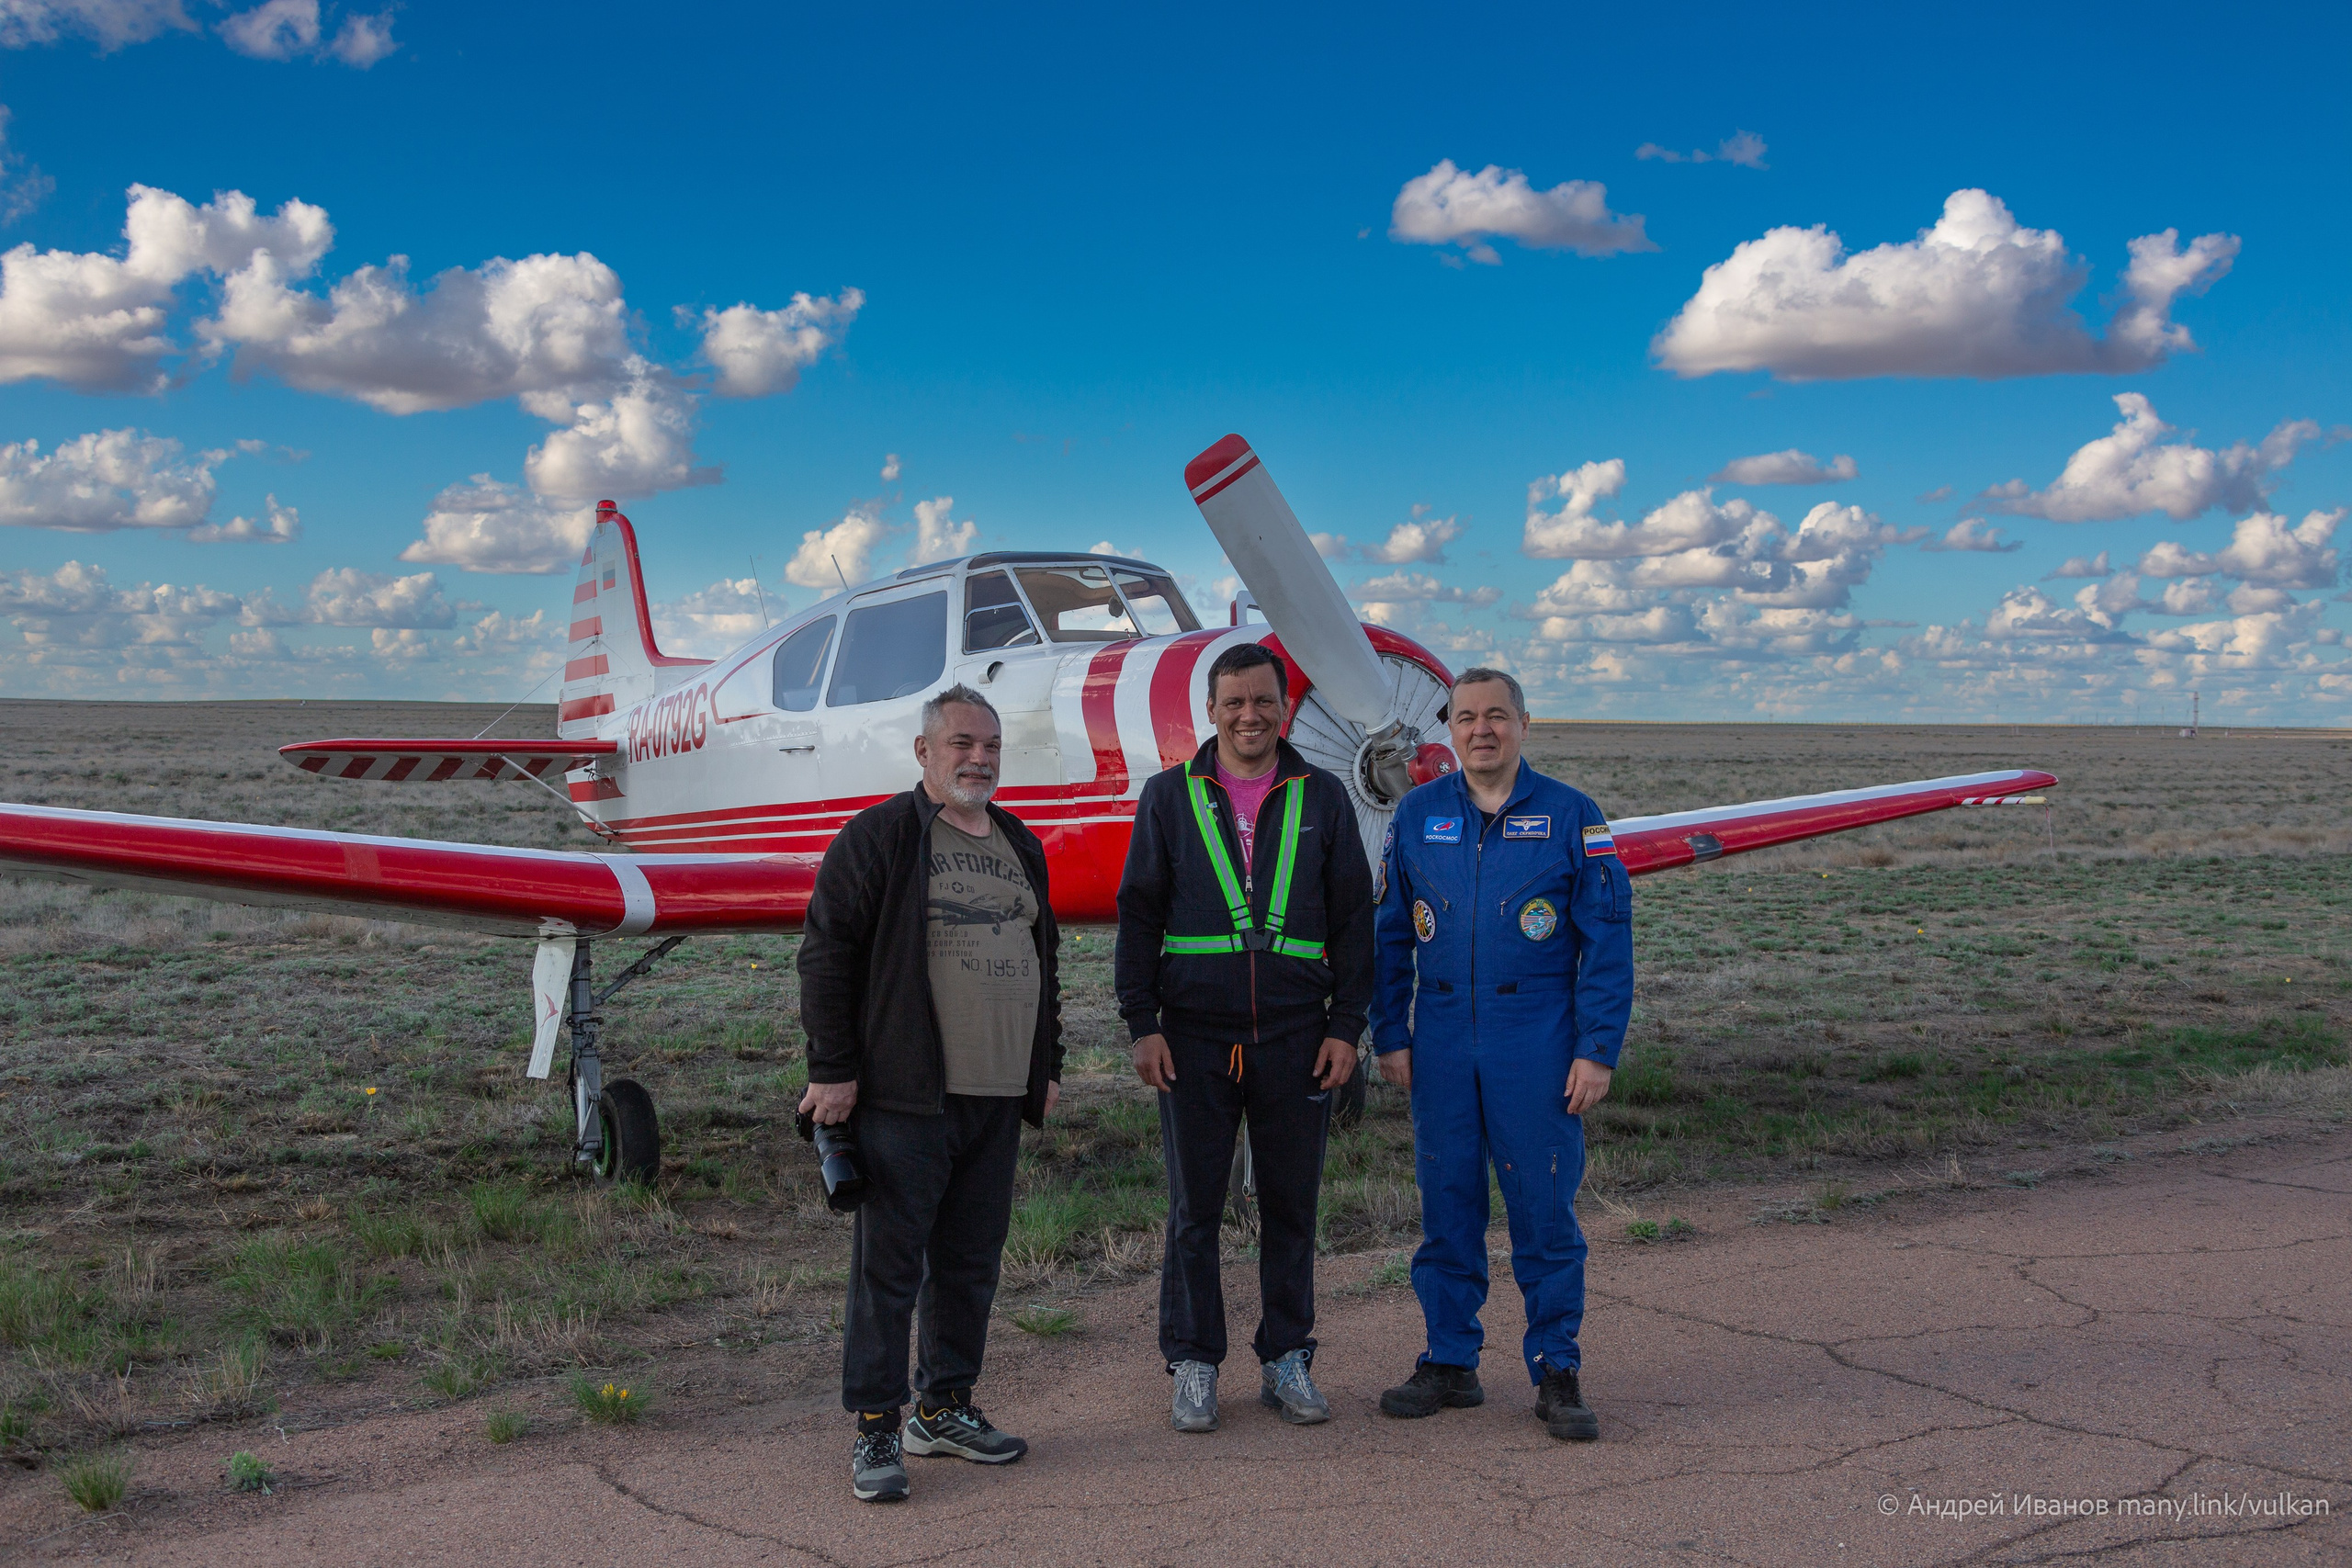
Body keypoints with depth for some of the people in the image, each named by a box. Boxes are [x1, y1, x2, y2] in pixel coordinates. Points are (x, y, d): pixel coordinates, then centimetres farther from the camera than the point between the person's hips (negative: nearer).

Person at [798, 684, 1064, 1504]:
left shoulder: (1020, 846, 17)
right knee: (889, 1262, -4)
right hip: (905, 1097, -7)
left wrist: (1047, 1067, 21)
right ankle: (874, 1429, 4)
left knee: (972, 1260, 12)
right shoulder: (879, 836, -4)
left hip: (997, 1098, 7)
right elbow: (827, 953, -8)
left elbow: (1042, 962, 25)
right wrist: (832, 1069, -12)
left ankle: (944, 1407, 25)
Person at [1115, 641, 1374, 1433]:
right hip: (1195, 1037, -1)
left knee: (1291, 1205, 7)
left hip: (1295, 1038, 1)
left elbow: (1353, 918, 7)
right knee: (1194, 1208, 4)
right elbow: (1138, 914, 5)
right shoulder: (1170, 797, 5)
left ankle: (1286, 1361, 20)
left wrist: (1347, 1026, 1)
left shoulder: (1322, 798, 7)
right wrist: (1142, 1023, -3)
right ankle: (1194, 1366, 16)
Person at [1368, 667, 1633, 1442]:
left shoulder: (1571, 816, 0)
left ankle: (1557, 1372, 12)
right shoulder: (1417, 816, 7)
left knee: (1545, 1210, 1)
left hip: (1538, 1046, -2)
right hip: (1442, 1045, 3)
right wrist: (1389, 1036, 5)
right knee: (1446, 1205, 8)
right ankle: (1450, 1362, 20)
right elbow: (1390, 935, 11)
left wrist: (1598, 1049, -7)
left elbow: (1607, 942, -1)